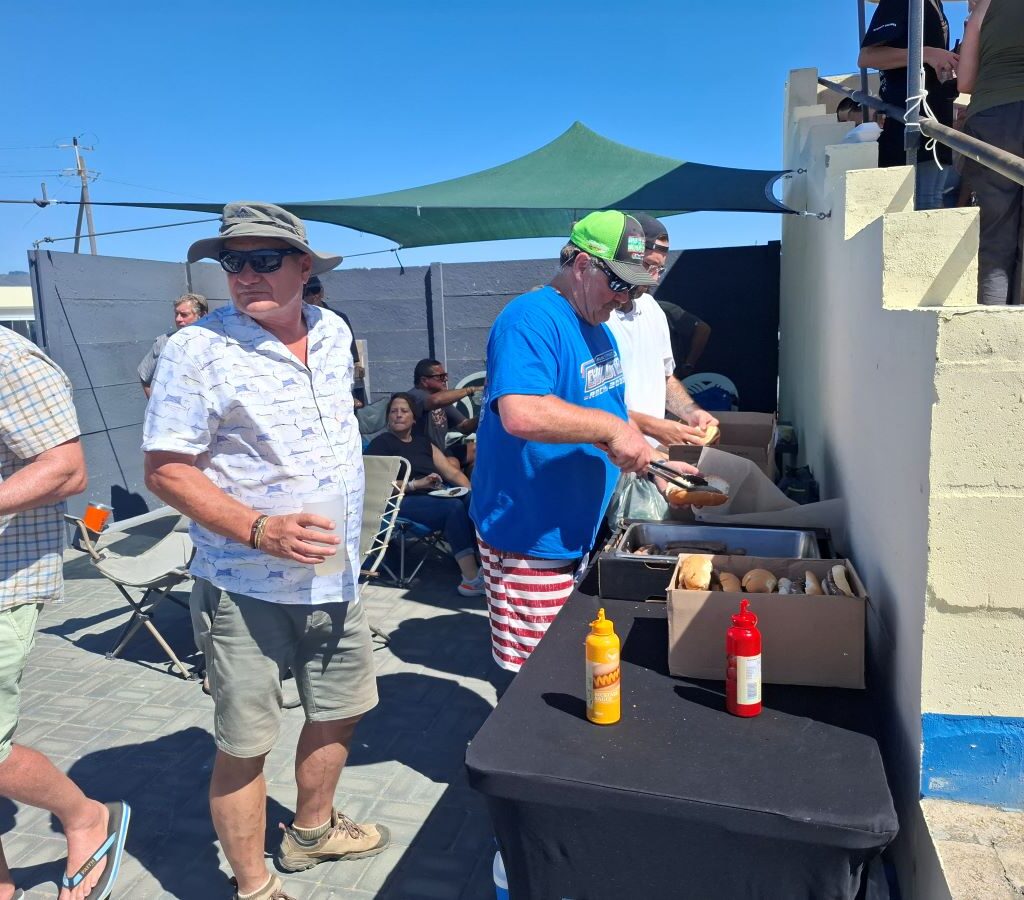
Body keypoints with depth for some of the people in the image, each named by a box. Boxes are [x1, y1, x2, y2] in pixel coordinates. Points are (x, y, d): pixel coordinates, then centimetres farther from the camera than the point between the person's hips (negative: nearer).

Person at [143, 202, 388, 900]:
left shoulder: (334, 333, 3)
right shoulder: (198, 351, -15)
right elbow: (166, 469, -15)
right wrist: (259, 529, -27)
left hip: (336, 578, 7)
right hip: (247, 589, -6)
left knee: (342, 710, 21)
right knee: (245, 745, 7)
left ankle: (311, 831, 46)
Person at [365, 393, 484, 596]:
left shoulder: (423, 442, 27)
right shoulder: (381, 443, 10)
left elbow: (452, 473, 19)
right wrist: (416, 484, -15)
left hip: (435, 495, 6)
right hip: (405, 501, -5)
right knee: (454, 507, -33)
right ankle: (471, 579, -39)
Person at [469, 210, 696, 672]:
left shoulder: (597, 328, 12)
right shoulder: (530, 320, -21)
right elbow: (521, 414, -37)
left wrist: (652, 461, 12)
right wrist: (612, 428, -29)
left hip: (573, 533, 10)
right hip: (528, 540, -9)